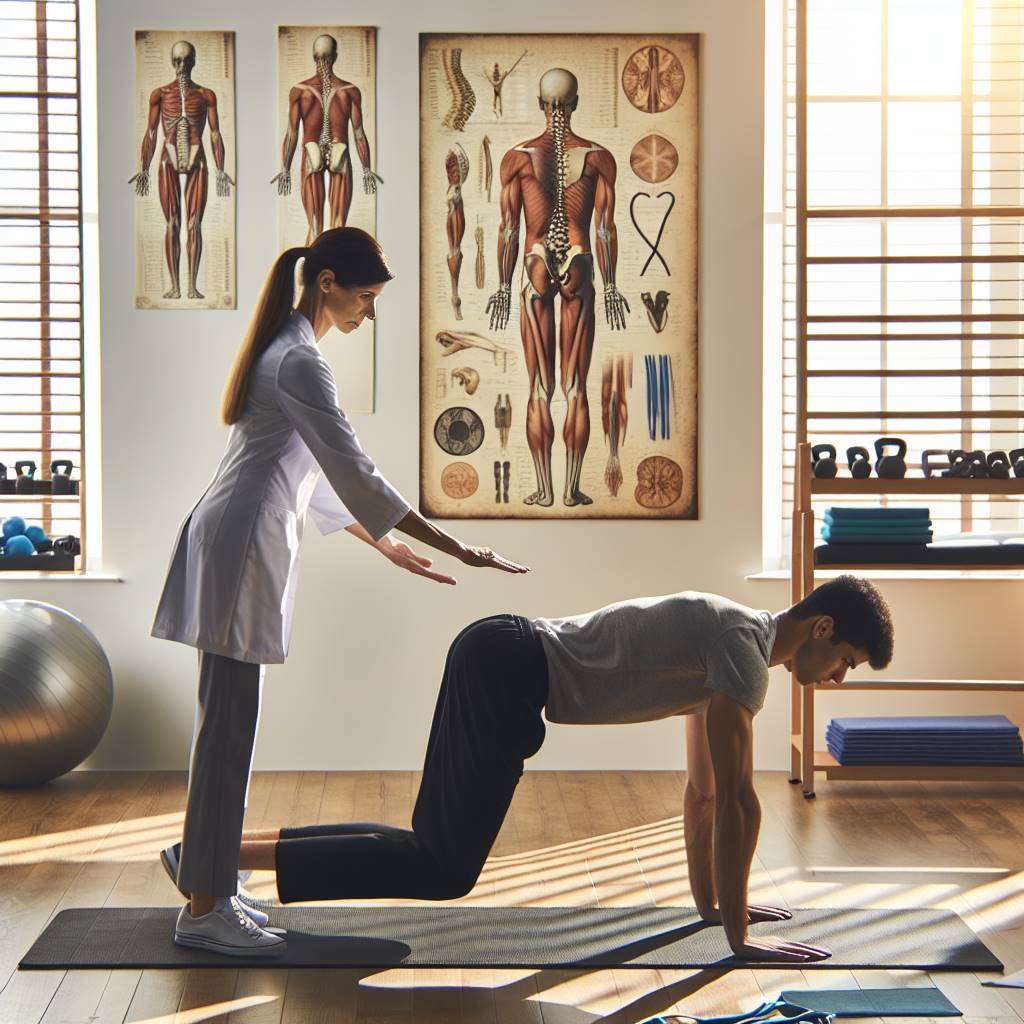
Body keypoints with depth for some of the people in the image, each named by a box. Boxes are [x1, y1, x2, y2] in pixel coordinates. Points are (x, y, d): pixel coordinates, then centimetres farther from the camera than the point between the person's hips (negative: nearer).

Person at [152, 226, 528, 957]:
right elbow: (354, 472, -20)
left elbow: (315, 477, 21)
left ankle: (207, 888, 21)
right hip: (240, 547, -10)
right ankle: (204, 911, -1)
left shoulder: (283, 349, 17)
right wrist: (457, 551, -19)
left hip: (231, 545, 10)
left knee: (227, 725, 13)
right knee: (229, 727, -6)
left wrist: (386, 544, 20)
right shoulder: (300, 362, -15)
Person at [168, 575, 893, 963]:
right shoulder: (746, 647, -14)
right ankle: (219, 856, -10)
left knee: (437, 854, 11)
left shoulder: (735, 639, 17)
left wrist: (711, 902, 27)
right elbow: (735, 800, -18)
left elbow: (704, 788, 24)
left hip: (497, 659, 10)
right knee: (444, 871, -10)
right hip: (508, 669, -10)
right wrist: (739, 935, -13)